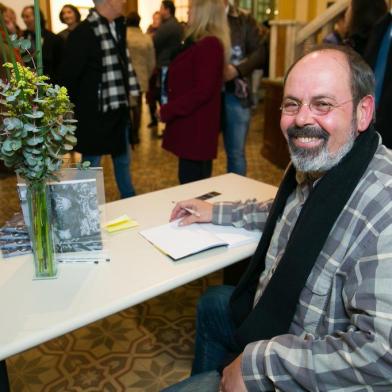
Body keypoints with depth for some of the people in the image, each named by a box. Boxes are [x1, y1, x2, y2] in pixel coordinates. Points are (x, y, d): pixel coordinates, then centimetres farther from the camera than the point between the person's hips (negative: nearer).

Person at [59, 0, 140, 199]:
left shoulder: (117, 27, 9)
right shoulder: (83, 33, -16)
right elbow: (69, 76, -15)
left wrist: (128, 93, 10)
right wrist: (72, 111, -11)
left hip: (118, 111, 8)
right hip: (94, 114, -8)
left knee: (123, 162, 20)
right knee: (91, 166, 6)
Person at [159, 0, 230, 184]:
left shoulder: (209, 44, -16)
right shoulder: (201, 43, 15)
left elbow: (202, 91, -22)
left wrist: (167, 111, -16)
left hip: (196, 126, -10)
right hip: (192, 124, 10)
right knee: (198, 182, 16)